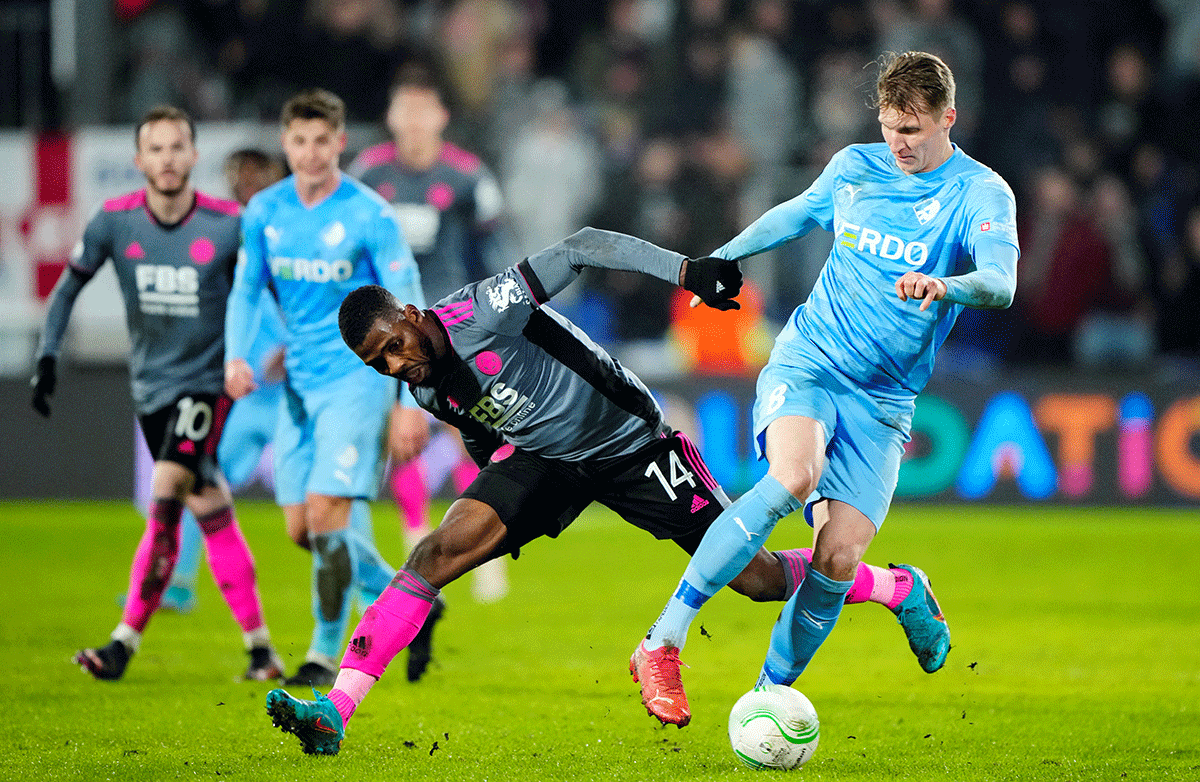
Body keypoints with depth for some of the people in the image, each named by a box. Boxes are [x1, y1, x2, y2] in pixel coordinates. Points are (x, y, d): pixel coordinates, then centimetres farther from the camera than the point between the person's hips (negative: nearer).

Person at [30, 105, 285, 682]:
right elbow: (69, 286, 9)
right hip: (151, 385, 3)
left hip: (208, 381, -3)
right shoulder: (114, 221, -4)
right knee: (210, 511, 5)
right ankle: (259, 648, 13)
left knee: (167, 495, -19)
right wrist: (47, 358, 1)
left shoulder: (229, 225, -11)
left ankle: (126, 639, -14)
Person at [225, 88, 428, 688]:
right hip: (300, 384, 6)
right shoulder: (265, 211, 3)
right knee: (301, 528, 5)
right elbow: (245, 289, 12)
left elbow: (408, 309, -9)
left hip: (356, 376, -6)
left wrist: (413, 401, -14)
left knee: (327, 513, -16)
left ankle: (326, 651, 0)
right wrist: (236, 356, -7)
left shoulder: (369, 216, -10)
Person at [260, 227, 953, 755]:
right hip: (545, 461, 5)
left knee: (759, 578, -3)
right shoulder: (428, 391, -5)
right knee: (436, 554, -18)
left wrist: (686, 269, -36)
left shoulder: (480, 314, -26)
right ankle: (334, 713, -25)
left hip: (631, 441, -5)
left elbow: (580, 249, -28)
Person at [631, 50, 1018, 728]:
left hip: (883, 401, 0)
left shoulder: (981, 194, -6)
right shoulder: (854, 167, 6)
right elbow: (797, 215, 28)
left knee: (839, 559, -15)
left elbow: (1001, 283, -25)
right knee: (795, 477, -32)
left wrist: (944, 285, -45)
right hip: (808, 362, 0)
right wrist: (723, 258, 34)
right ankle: (663, 644, -31)